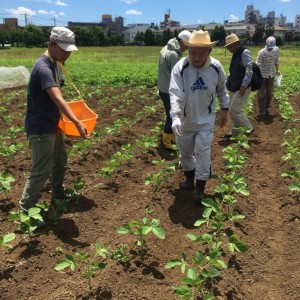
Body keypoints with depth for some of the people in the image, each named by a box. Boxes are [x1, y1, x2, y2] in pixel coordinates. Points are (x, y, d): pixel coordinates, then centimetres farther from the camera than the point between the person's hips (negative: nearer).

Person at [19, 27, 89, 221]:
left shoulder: (53, 64, 6)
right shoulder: (43, 68, -25)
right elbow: (58, 99, -40)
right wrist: (77, 123, -50)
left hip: (52, 125, 10)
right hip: (40, 128, -10)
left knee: (61, 160, 23)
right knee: (41, 171, -5)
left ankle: (58, 193, 44)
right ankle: (25, 211, 9)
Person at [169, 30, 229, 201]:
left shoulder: (216, 67, -10)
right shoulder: (180, 67, -19)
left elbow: (222, 89, 8)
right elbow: (175, 94, -28)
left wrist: (225, 109, 9)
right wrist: (175, 118, -41)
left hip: (206, 119, 0)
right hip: (185, 119, 0)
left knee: (203, 152, -3)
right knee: (185, 151, 15)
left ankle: (200, 187, 13)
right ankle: (189, 177, 41)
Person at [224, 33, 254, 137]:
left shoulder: (245, 53, -13)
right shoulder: (235, 54, 14)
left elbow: (249, 70, -20)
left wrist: (243, 86, -24)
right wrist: (228, 82, 15)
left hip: (241, 88, -9)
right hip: (234, 88, 9)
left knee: (234, 110, -10)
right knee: (233, 110, 13)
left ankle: (249, 128, 3)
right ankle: (235, 132, 23)